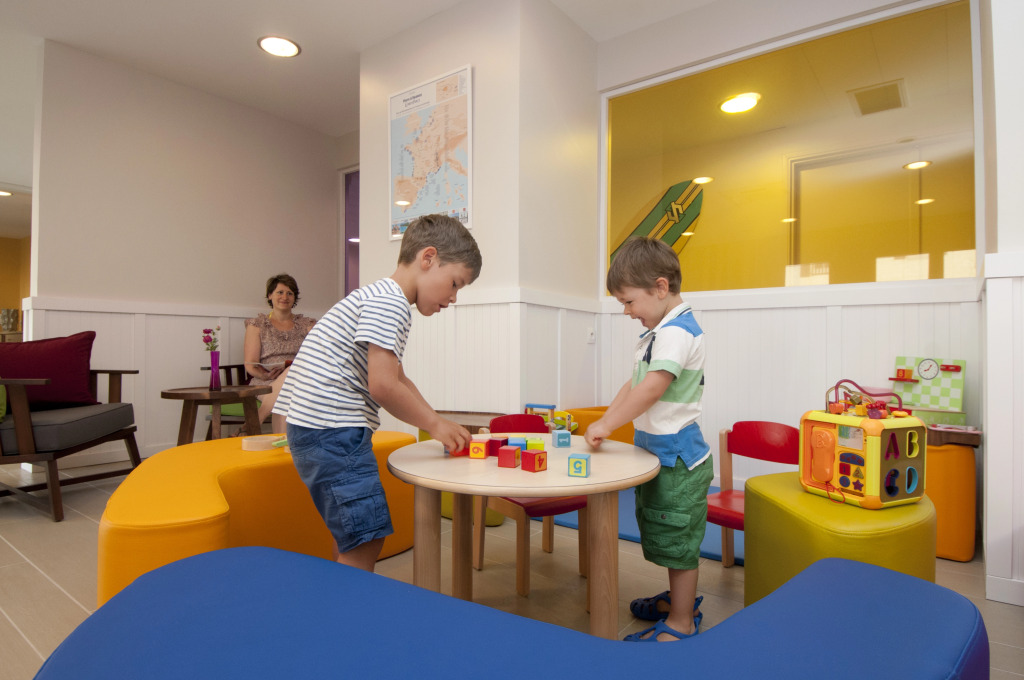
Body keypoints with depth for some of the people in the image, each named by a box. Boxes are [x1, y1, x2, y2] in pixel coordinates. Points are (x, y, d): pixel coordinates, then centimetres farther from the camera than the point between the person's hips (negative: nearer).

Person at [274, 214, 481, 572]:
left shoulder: (382, 301, 20)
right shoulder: (390, 302, -14)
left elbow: (397, 379, 22)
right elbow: (382, 386, -21)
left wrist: (441, 426, 14)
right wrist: (435, 425, -8)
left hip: (321, 429, 11)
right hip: (332, 430, -11)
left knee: (357, 539, 18)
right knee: (365, 541, -6)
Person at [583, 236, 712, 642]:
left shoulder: (678, 331, -21)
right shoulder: (659, 331, 11)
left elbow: (652, 388, -30)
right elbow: (633, 384, 12)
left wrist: (607, 425, -23)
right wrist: (605, 422, 4)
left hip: (677, 456, -10)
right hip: (660, 452, 10)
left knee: (678, 539, 6)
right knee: (668, 536, 23)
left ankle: (681, 623, 23)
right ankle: (679, 599, 43)